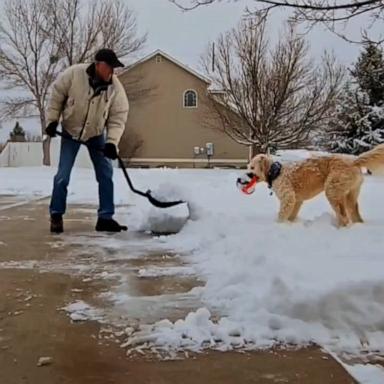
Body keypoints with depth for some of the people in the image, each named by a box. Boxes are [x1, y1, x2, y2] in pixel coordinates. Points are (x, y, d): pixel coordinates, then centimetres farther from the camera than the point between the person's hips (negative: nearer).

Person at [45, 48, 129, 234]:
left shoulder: (115, 87, -20)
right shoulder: (73, 74, -25)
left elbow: (118, 117, -16)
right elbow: (56, 96, -10)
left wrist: (112, 141, -27)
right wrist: (52, 120, -10)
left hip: (97, 134, 2)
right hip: (71, 131, -2)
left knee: (106, 174, -4)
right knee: (63, 176, -5)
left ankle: (105, 218, 4)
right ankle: (56, 216, 11)